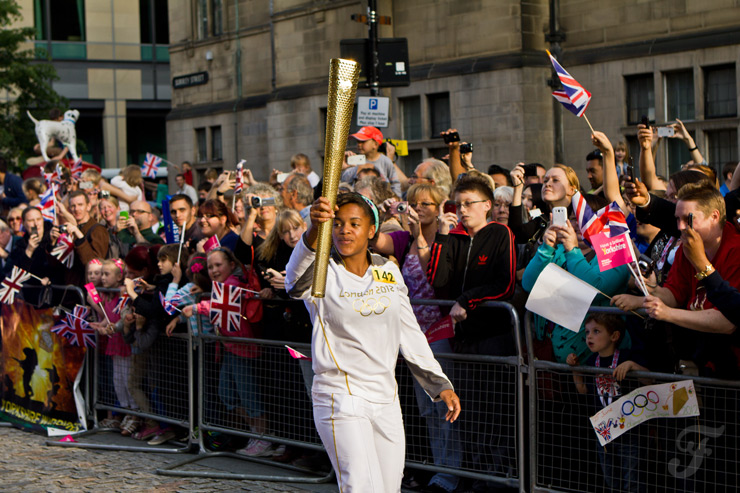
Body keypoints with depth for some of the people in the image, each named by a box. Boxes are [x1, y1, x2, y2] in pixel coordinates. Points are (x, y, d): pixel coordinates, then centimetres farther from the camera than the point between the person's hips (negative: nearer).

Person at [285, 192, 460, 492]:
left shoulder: (388, 272, 9)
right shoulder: (323, 275, -8)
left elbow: (410, 334, 16)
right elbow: (297, 282, -34)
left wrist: (440, 385, 11)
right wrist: (314, 231, -52)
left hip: (386, 399, 6)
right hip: (341, 399, -6)